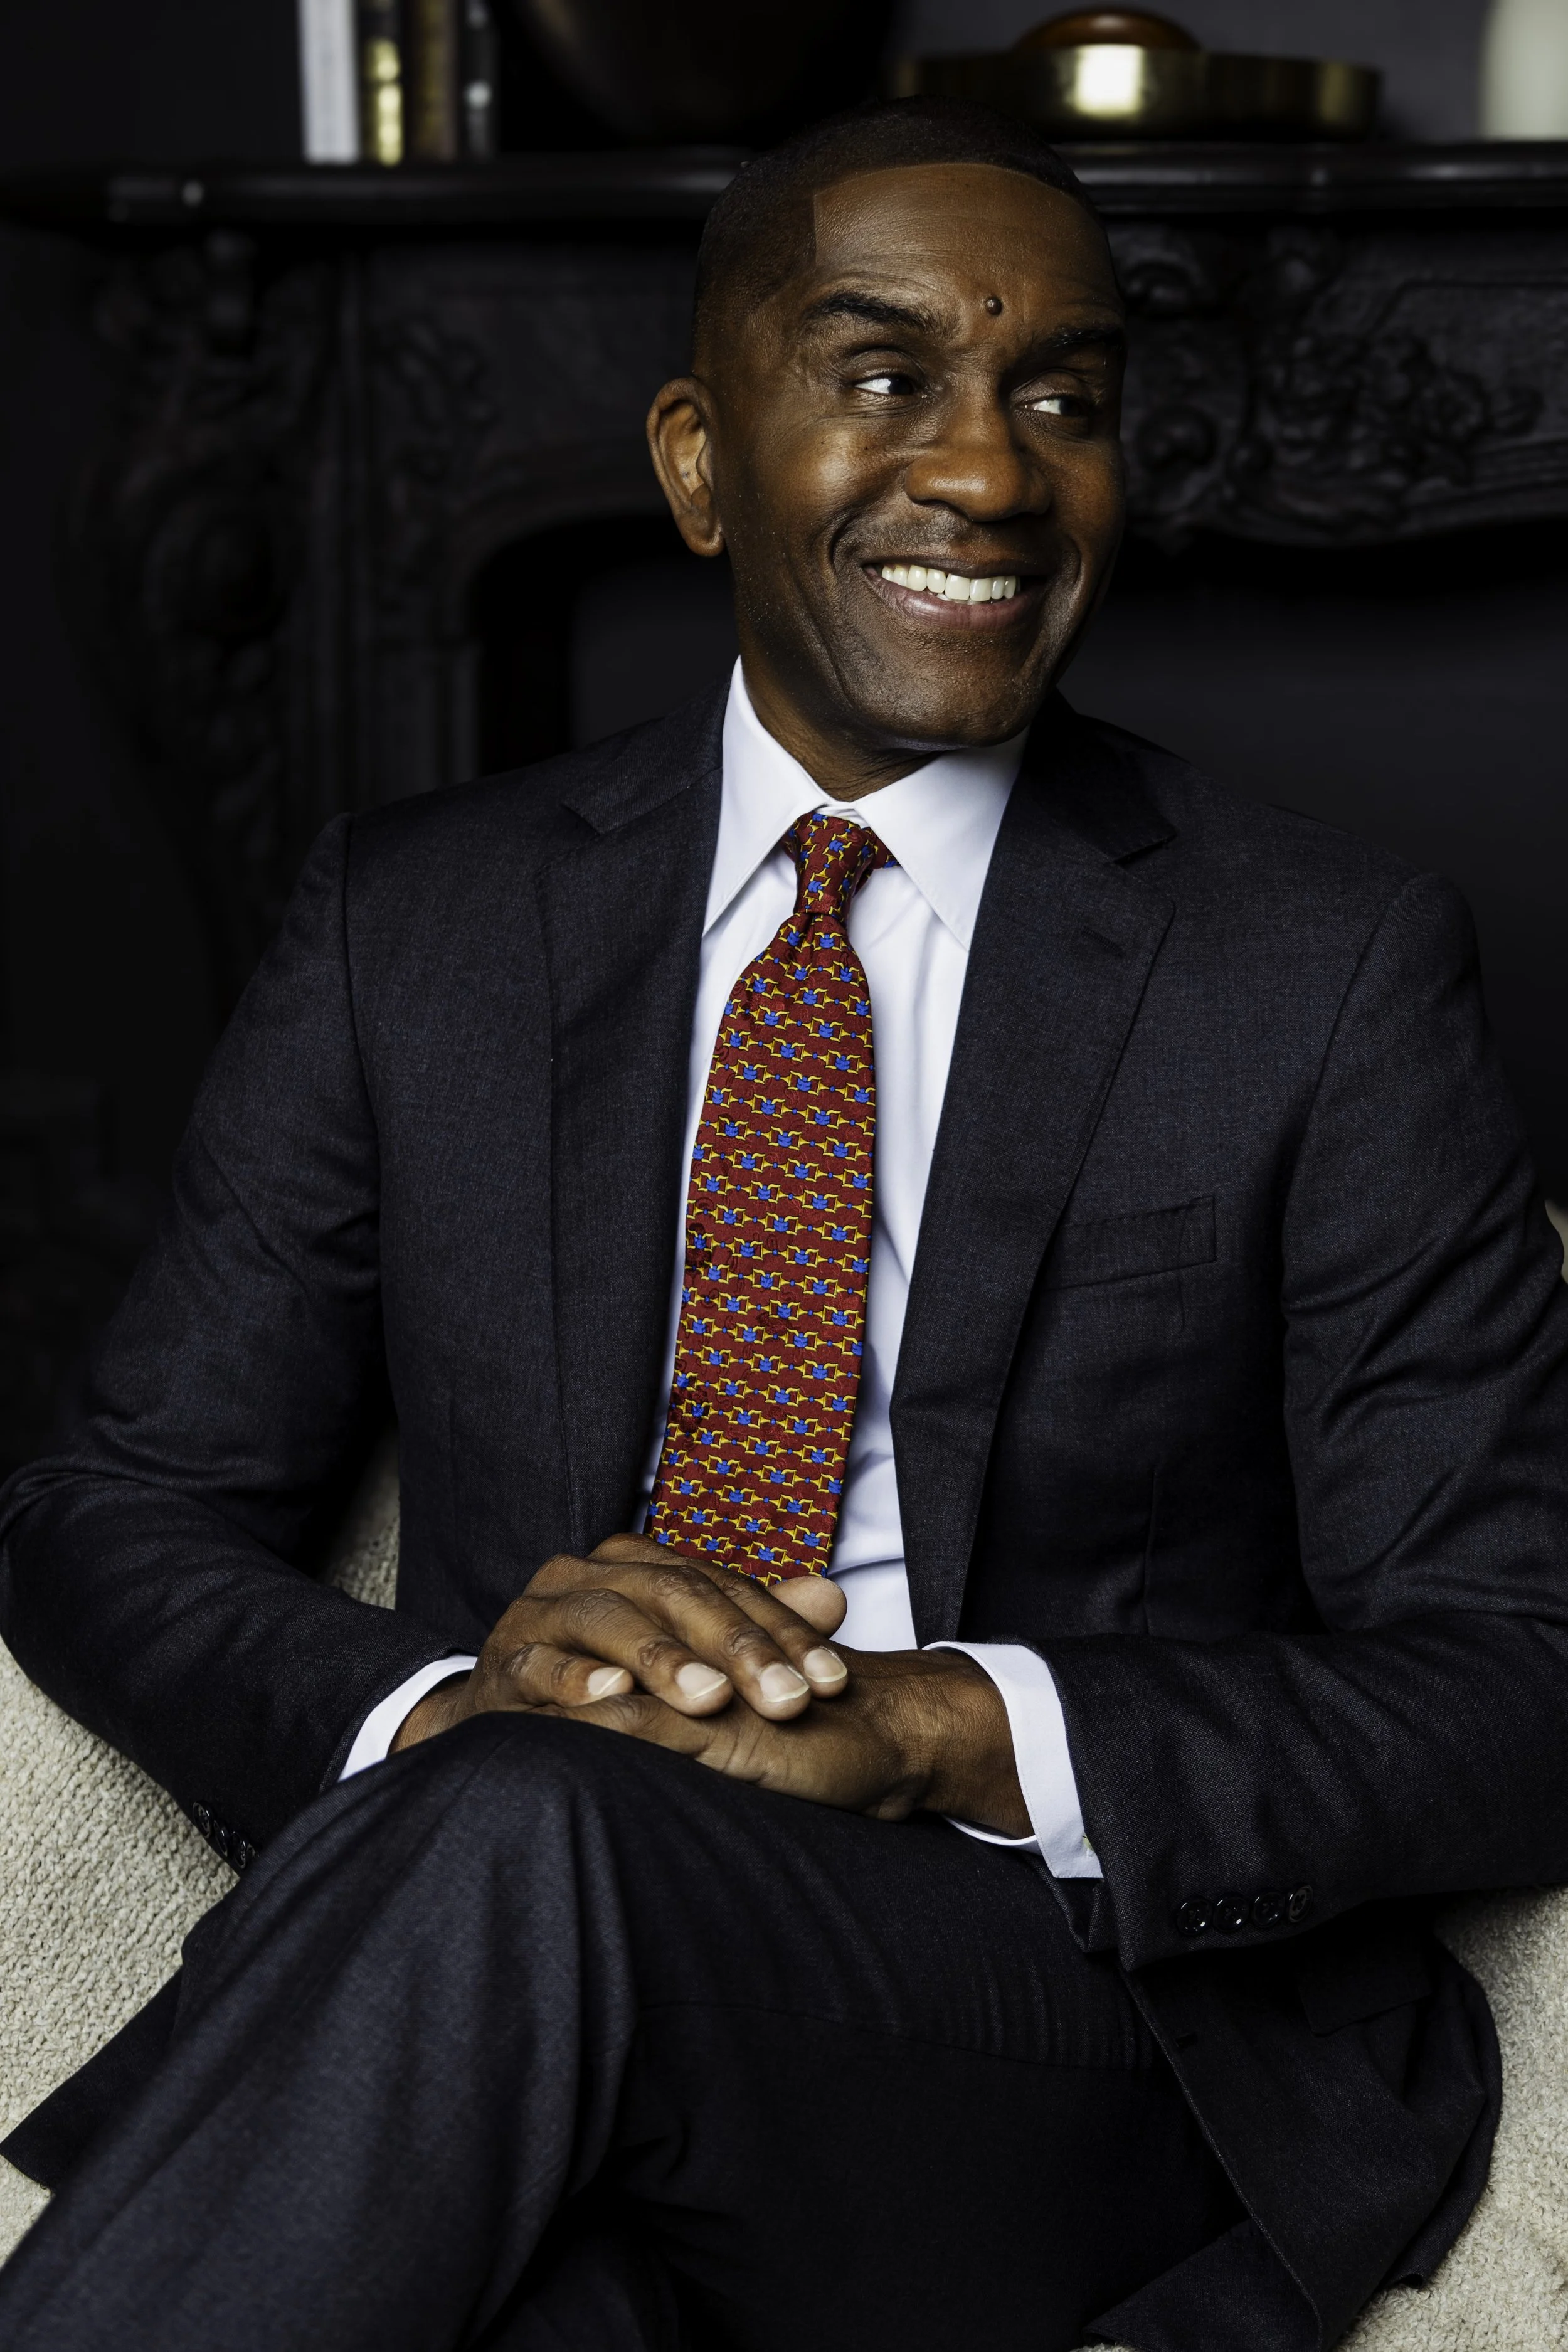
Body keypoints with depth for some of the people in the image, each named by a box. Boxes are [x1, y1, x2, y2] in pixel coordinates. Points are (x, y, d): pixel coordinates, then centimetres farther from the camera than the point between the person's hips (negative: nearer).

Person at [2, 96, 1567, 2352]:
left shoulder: (1339, 965, 2)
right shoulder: (415, 920, 10)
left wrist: (950, 1725, -19)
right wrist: (438, 1701, -16)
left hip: (1097, 2025, -1)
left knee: (514, 1846, -34)